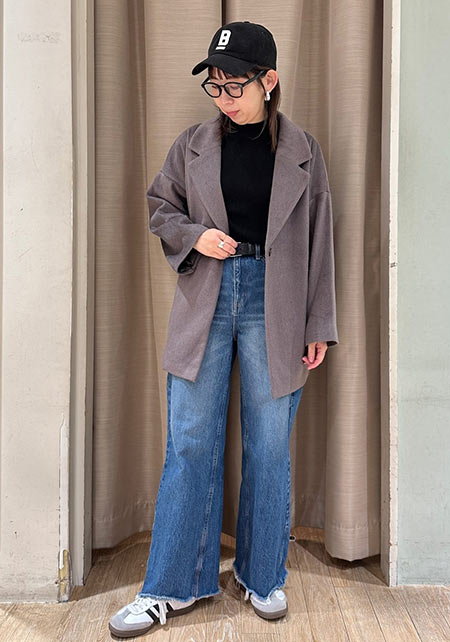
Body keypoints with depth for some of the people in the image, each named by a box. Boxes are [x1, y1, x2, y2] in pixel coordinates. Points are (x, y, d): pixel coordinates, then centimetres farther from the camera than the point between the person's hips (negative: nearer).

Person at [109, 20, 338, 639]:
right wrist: (196, 236, -7)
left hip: (272, 305, 0)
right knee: (190, 443, 2)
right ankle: (172, 587, 17)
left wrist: (319, 324, 3)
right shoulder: (193, 143, 6)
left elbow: (318, 240, 6)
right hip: (205, 301, 1)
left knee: (269, 445, 6)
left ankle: (264, 577, 26)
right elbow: (160, 208, 15)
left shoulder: (302, 149, 4)